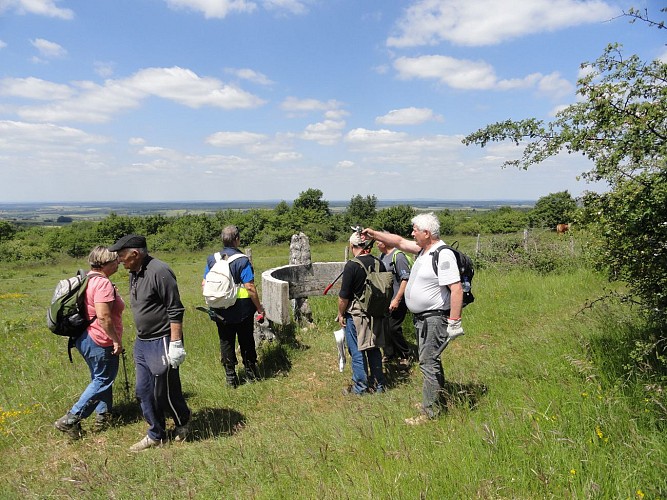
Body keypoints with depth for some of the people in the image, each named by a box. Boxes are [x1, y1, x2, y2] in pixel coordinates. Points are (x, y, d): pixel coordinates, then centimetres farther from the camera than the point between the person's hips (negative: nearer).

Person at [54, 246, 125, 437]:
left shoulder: (90, 279, 9)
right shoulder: (103, 283, -22)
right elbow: (103, 317, -28)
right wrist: (117, 341, -20)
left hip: (86, 337, 10)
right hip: (100, 342, -10)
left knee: (101, 378, 21)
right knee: (102, 380, 3)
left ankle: (102, 417, 31)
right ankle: (70, 420, 5)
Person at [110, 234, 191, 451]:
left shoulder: (159, 272, -20)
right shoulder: (134, 273, 9)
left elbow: (175, 311, -20)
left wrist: (176, 344, -21)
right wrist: (141, 338, 21)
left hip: (160, 343, -9)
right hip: (141, 343, 9)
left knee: (165, 392, 4)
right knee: (144, 391, 14)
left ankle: (183, 423, 31)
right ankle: (156, 435, 30)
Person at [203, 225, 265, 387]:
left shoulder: (212, 259, 0)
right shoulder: (242, 260, -15)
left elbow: (204, 284, 4)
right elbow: (250, 287, -18)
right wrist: (259, 308, -8)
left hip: (220, 311, 4)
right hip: (242, 310, -3)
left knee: (226, 342, 14)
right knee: (246, 342, 13)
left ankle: (230, 377, 20)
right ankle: (251, 372, 26)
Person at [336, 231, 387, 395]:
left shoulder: (352, 266, -17)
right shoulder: (379, 264, 0)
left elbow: (344, 296, -15)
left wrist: (341, 314, -1)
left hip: (356, 315, -6)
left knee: (357, 352, 6)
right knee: (374, 349, 17)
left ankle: (360, 388, 15)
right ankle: (378, 384, 26)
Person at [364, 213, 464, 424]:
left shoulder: (443, 255, -21)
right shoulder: (423, 249, 8)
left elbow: (456, 289, -26)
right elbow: (400, 242, 21)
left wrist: (454, 322, -27)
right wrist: (374, 234, 18)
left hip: (434, 318, -10)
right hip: (421, 317, 10)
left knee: (428, 362, -6)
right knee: (430, 360, 20)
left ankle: (429, 411, 3)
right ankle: (439, 401, 35)